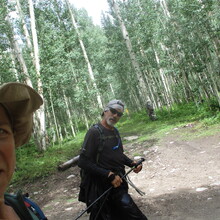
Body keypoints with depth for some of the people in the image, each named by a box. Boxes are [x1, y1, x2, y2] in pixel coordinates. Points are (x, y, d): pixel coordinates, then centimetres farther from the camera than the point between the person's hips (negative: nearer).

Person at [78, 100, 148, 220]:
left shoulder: (115, 131, 11)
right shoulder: (94, 132, -13)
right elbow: (83, 162, -19)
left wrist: (132, 163, 5)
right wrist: (109, 175, -21)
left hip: (118, 183, 8)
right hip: (101, 189, -8)